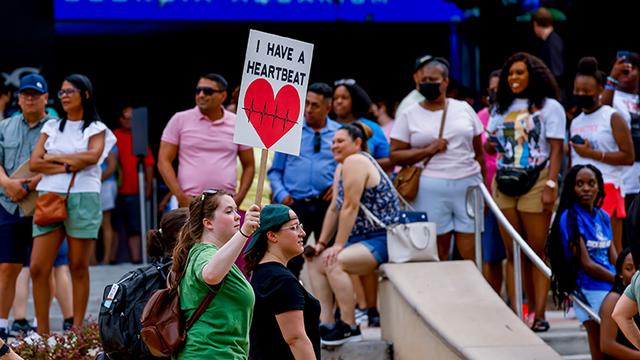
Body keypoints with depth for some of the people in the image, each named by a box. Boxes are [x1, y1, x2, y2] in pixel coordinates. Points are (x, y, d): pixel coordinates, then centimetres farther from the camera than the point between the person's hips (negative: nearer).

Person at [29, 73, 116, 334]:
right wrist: (67, 166, -8)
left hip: (82, 198, -3)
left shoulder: (96, 129, 8)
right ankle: (42, 332, -1)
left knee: (79, 267, -1)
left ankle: (77, 329, 4)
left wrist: (54, 157, -4)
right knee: (38, 268, -6)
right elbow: (34, 163, 5)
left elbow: (92, 157, -12)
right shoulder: (52, 127, 16)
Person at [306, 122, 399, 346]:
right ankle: (326, 323, 4)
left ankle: (349, 327, -19)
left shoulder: (355, 162, -15)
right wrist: (322, 243, 8)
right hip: (363, 239, 11)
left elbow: (350, 207, -19)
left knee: (335, 263, -27)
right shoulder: (341, 167, 15)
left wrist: (339, 245, -18)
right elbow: (334, 209, 15)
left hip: (383, 240, -11)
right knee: (316, 262, 9)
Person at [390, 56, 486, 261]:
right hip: (431, 189, -1)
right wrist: (428, 150, -10)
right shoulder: (409, 116, 6)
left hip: (468, 184, 1)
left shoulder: (464, 109, 11)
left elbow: (479, 152, 14)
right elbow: (395, 155, 1)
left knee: (471, 255, -2)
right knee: (438, 255, 0)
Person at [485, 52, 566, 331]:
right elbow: (490, 145, 19)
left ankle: (539, 314, -5)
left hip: (536, 182, -5)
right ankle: (514, 313, 5)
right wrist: (490, 146, -5)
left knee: (537, 252, -5)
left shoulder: (549, 107, 2)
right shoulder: (502, 108, 17)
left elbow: (556, 150, -4)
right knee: (512, 253, 4)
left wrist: (551, 186, -14)